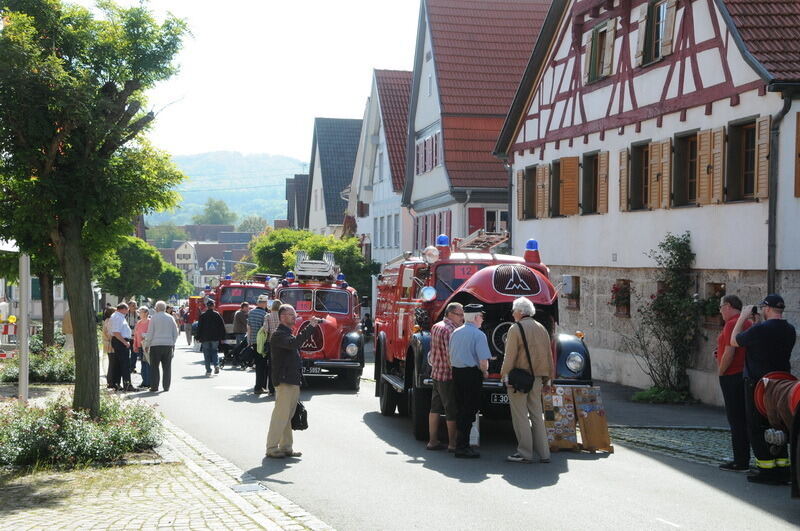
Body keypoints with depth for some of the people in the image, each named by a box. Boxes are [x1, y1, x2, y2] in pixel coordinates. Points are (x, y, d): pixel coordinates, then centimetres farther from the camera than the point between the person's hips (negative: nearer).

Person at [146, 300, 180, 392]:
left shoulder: (154, 317, -4)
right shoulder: (170, 318, 7)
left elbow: (150, 333, -4)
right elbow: (175, 333, 10)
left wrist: (147, 344, 3)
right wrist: (173, 343, 18)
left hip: (156, 344, -3)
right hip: (168, 344, 3)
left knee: (154, 366, 3)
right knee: (167, 367, 6)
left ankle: (154, 386, 0)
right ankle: (166, 386, 6)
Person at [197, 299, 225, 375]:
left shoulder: (202, 315, -2)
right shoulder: (217, 315, 0)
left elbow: (199, 327, 0)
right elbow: (222, 326, 1)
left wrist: (198, 338, 6)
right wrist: (222, 337, 7)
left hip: (205, 338, -1)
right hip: (215, 338, 1)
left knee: (207, 354, 6)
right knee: (214, 351, 14)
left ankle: (208, 370, 3)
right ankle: (216, 364, -11)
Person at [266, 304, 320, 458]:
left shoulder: (288, 334, 21)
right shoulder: (279, 334, -13)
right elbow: (293, 343, -31)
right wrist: (310, 327, -30)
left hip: (293, 381, 10)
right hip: (284, 382, -10)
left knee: (288, 416, 13)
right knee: (280, 415, -7)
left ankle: (286, 447, 19)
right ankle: (272, 448, -2)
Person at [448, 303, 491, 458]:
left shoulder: (455, 332, 9)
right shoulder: (479, 335, -12)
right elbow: (483, 361, -18)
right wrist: (485, 371, 2)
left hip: (456, 372, 7)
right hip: (472, 374, -7)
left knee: (461, 409, 15)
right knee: (469, 410, -2)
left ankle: (460, 444, 21)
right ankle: (462, 447, -3)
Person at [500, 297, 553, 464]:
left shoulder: (516, 328, -8)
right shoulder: (542, 328, 12)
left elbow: (510, 355, -14)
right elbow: (549, 355, 14)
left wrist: (505, 375, -11)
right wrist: (547, 378, 18)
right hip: (537, 377, 7)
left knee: (520, 416, -1)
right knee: (537, 414, 11)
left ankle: (525, 453, -1)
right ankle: (543, 453, 11)